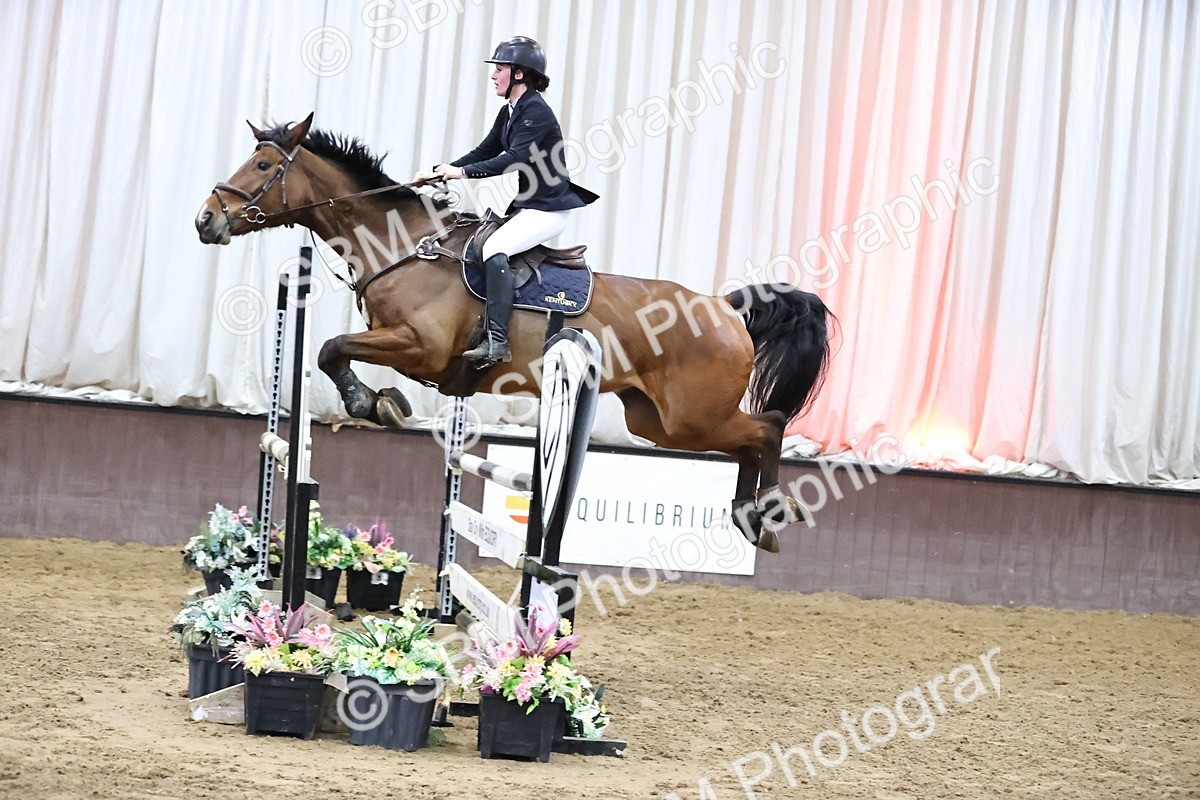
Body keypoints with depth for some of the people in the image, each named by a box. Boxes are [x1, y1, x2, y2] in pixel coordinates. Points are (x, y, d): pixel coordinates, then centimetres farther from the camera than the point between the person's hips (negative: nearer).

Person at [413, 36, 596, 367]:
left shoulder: (536, 111, -17)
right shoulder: (509, 112, 13)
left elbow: (516, 158, -27)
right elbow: (485, 151, 14)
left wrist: (463, 172, -27)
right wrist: (440, 171, 2)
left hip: (550, 209, -11)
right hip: (527, 205, 11)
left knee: (494, 247, -28)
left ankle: (497, 342, -33)